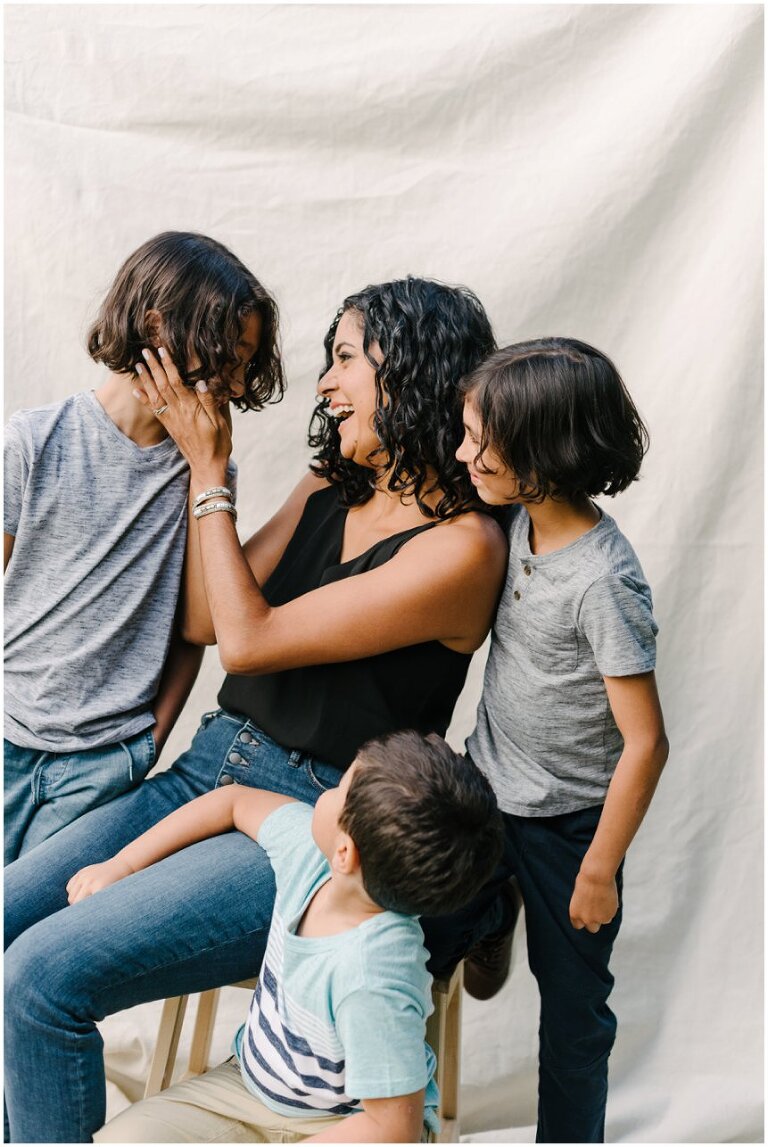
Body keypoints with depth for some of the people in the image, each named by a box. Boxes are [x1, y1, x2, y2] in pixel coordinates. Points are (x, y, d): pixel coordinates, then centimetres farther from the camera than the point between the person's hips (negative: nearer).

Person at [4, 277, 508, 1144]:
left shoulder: (462, 547, -16)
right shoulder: (326, 493, 9)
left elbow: (249, 639, -17)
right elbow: (201, 619, 8)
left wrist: (209, 470, -8)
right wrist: (204, 461, 4)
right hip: (211, 769, 8)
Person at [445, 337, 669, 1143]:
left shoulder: (603, 581, -28)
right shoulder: (516, 521, -7)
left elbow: (645, 743, -23)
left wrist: (599, 871, -17)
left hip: (564, 823, -5)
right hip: (485, 786, 6)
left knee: (570, 997, 12)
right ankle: (493, 915, 41)